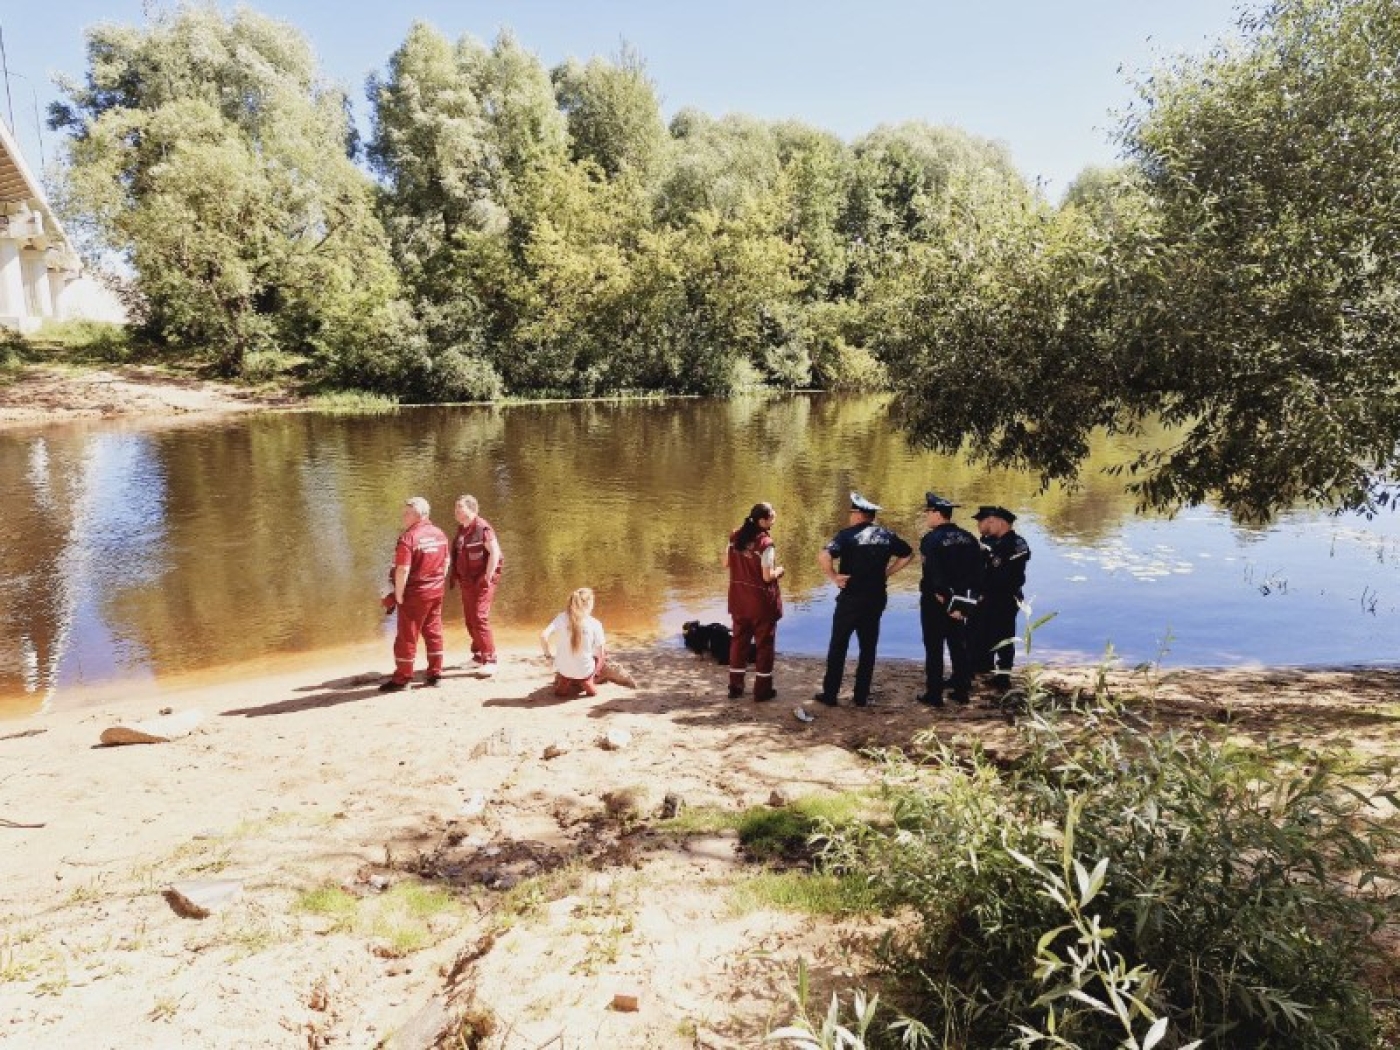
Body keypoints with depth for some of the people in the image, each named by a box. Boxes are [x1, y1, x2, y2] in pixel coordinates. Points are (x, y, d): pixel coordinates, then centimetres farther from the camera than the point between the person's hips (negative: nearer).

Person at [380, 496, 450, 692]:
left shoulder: (408, 537, -18)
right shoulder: (440, 534, 5)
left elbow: (403, 570, -21)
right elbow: (446, 562, 13)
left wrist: (399, 594, -12)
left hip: (415, 593, -7)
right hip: (436, 592, 7)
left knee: (407, 635, 3)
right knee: (434, 632, 13)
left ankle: (402, 679, 10)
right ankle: (435, 674, 18)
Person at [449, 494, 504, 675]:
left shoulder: (482, 528, -15)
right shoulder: (461, 529, 11)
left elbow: (495, 552, -21)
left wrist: (488, 577, -22)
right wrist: (454, 574, 15)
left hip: (482, 581, -9)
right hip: (467, 581, 9)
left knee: (480, 618, -14)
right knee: (469, 618, 14)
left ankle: (489, 660, -9)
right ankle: (478, 654, 29)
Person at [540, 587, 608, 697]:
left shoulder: (562, 618, -7)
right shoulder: (595, 624, -11)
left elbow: (543, 636, -16)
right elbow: (599, 652, -6)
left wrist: (549, 654, 1)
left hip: (564, 670, 4)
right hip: (585, 671, -4)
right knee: (603, 653, 27)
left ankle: (564, 683, 13)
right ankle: (587, 683, 17)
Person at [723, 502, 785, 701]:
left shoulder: (735, 536, -1)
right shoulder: (766, 543, -21)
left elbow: (726, 563, 8)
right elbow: (768, 576, -21)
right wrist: (779, 570, -1)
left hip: (739, 599, 6)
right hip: (762, 601, -6)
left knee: (739, 640, 17)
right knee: (764, 644, 8)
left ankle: (735, 687, 24)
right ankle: (762, 690, 15)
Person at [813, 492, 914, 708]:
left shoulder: (848, 534, -11)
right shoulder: (886, 535, 5)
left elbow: (823, 557, -25)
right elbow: (908, 554, 18)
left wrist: (834, 577, -12)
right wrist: (887, 572, 14)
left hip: (851, 599, -4)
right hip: (876, 598, 4)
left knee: (838, 647, 6)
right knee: (868, 648, 12)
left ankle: (829, 694, 10)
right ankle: (861, 696, 15)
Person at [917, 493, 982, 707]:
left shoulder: (931, 539, -15)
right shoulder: (968, 538, 4)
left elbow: (935, 576, -21)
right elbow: (978, 571, 5)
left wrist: (946, 603, -16)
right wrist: (971, 597, 8)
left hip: (936, 601, -6)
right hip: (963, 602, 6)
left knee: (934, 649, 3)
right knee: (959, 647, 15)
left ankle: (934, 695, 7)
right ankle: (961, 692, 22)